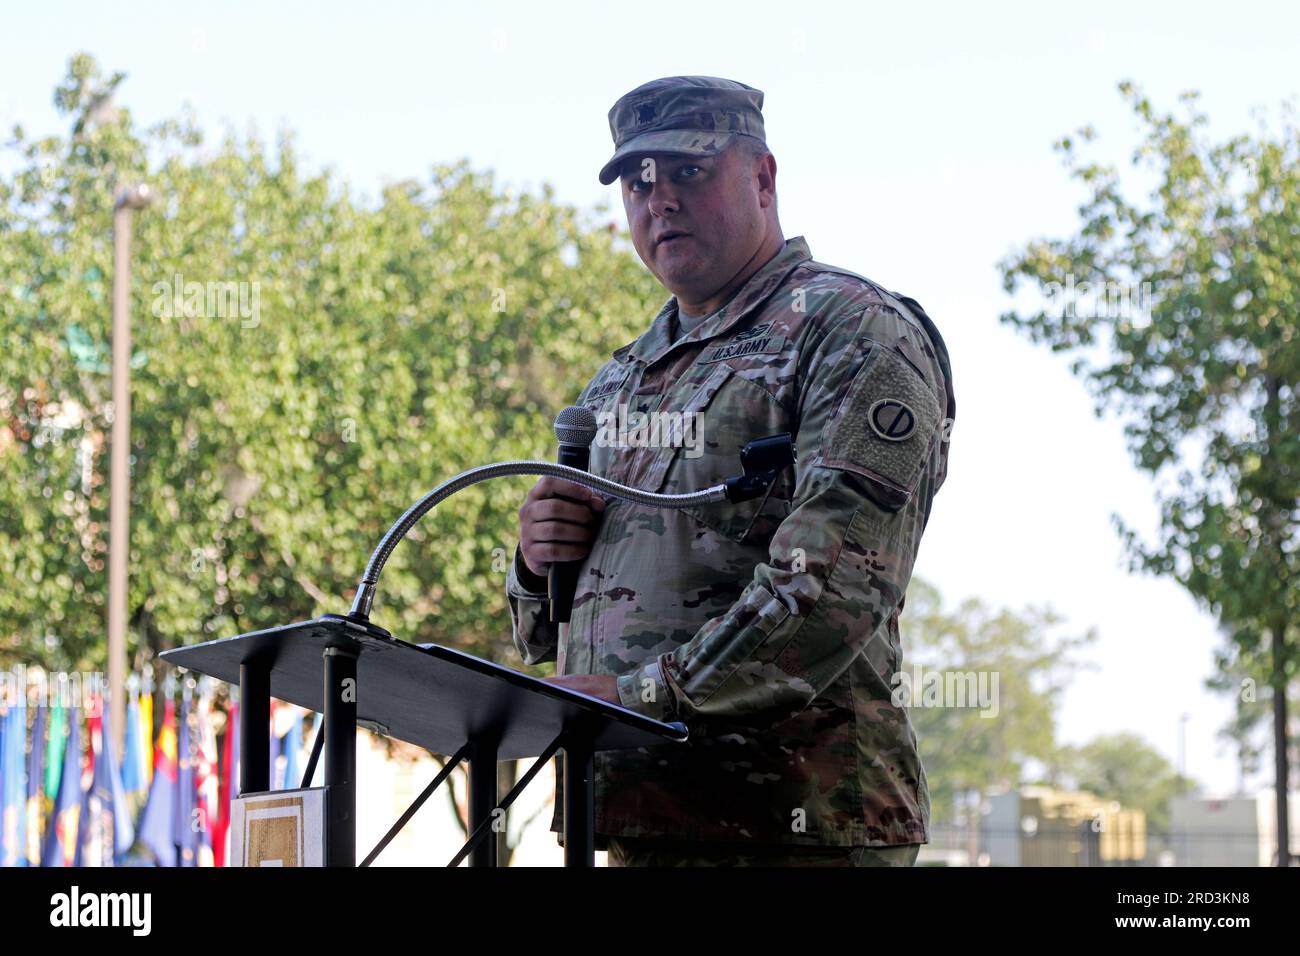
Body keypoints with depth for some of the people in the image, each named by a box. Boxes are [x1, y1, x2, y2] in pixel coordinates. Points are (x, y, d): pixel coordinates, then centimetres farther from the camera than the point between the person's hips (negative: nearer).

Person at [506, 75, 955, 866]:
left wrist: (644, 696, -21)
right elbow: (541, 634, 26)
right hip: (635, 823, 7)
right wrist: (538, 563, 2)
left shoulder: (855, 332, -3)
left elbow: (838, 584, -17)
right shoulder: (618, 383, 22)